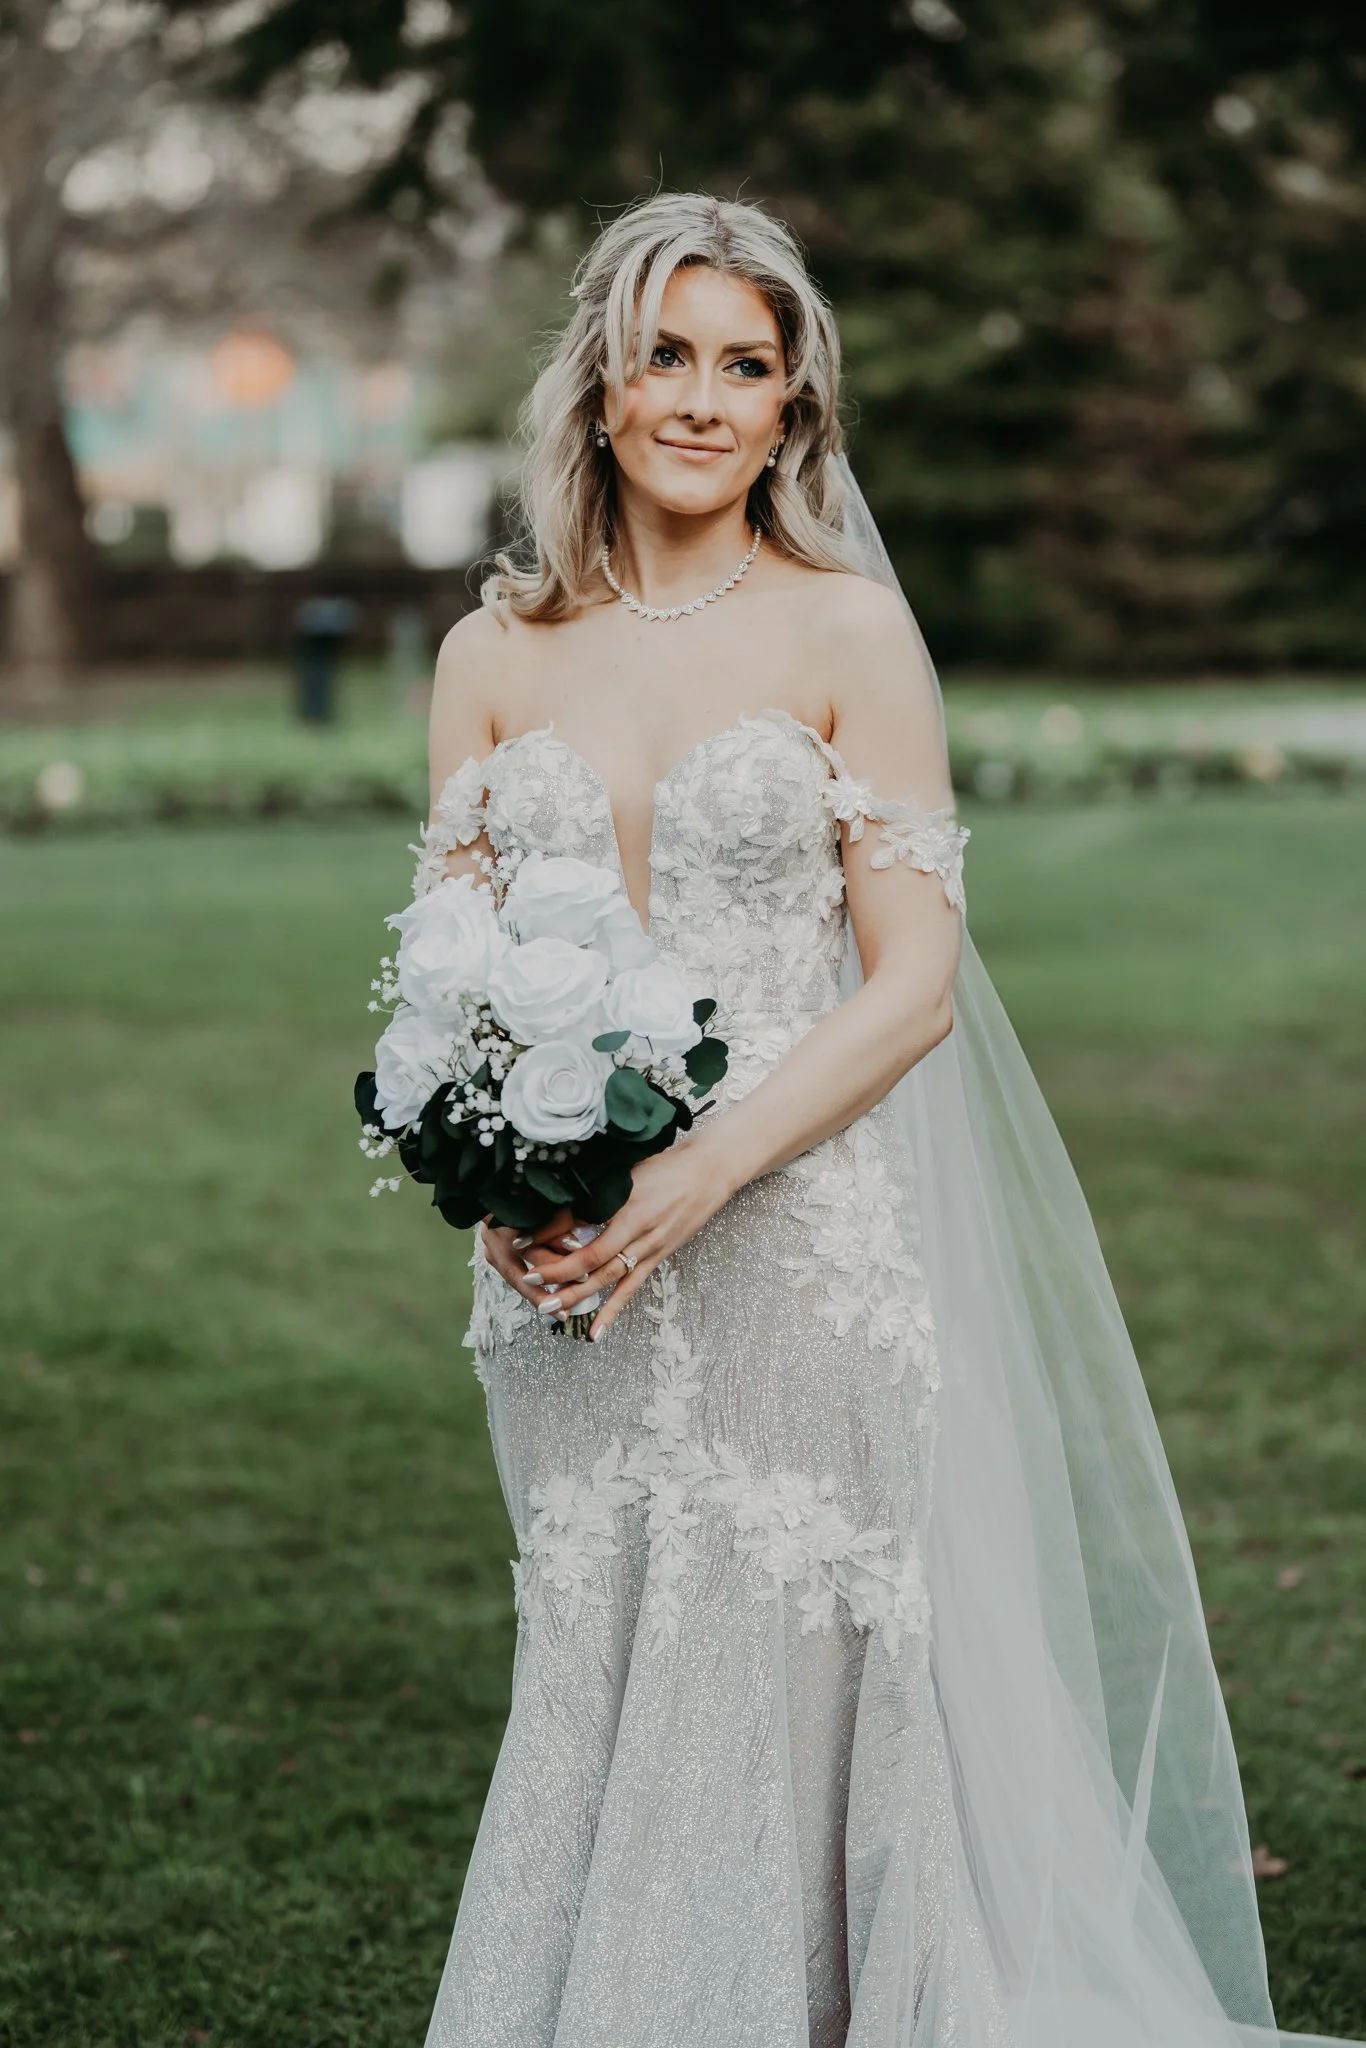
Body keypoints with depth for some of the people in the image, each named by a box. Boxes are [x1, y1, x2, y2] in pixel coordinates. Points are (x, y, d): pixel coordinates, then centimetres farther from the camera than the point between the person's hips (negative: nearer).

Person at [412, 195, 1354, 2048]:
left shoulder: (848, 629, -2)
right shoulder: (497, 656, 8)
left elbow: (913, 979, -7)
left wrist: (695, 1176, -17)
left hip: (800, 1248, -3)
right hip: (572, 1271, 3)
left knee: (782, 1699, 1)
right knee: (591, 1699, 7)